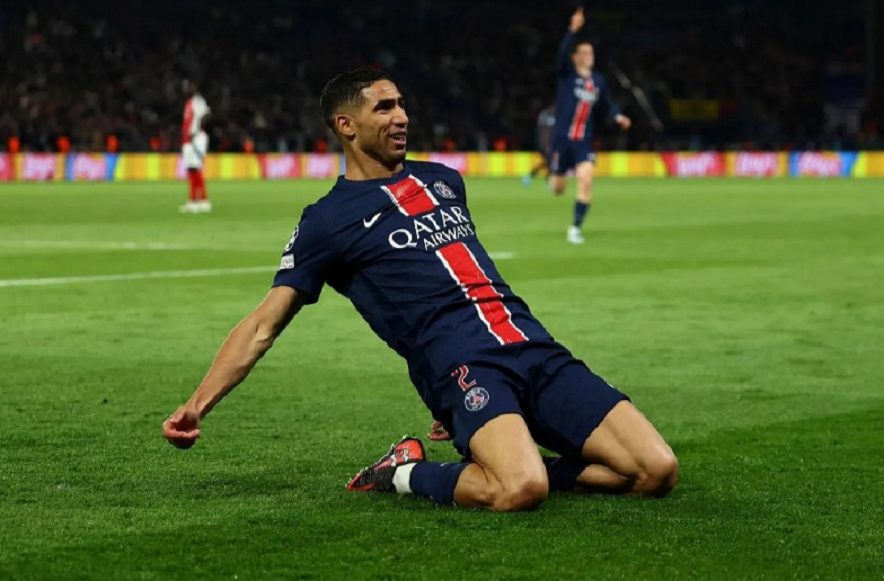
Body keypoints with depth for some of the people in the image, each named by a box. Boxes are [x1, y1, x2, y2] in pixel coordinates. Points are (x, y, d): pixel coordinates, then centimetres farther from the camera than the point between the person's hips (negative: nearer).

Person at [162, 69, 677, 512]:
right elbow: (264, 325, 5)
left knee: (658, 471, -10)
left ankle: (506, 460, 8)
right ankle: (404, 475, -5)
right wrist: (197, 407, -6)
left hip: (534, 347, 6)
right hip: (462, 365, -6)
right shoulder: (328, 220, 6)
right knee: (519, 491, -35)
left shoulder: (443, 180, 23)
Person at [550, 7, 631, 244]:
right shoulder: (567, 74, -6)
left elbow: (607, 103, 16)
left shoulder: (598, 81, 6)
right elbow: (562, 53, -24)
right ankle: (554, 175, 49)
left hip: (584, 142, 2)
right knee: (558, 188, 7)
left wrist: (618, 117, -5)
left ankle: (576, 228, -10)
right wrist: (573, 30, -37)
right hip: (562, 139, -2)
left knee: (585, 181, -20)